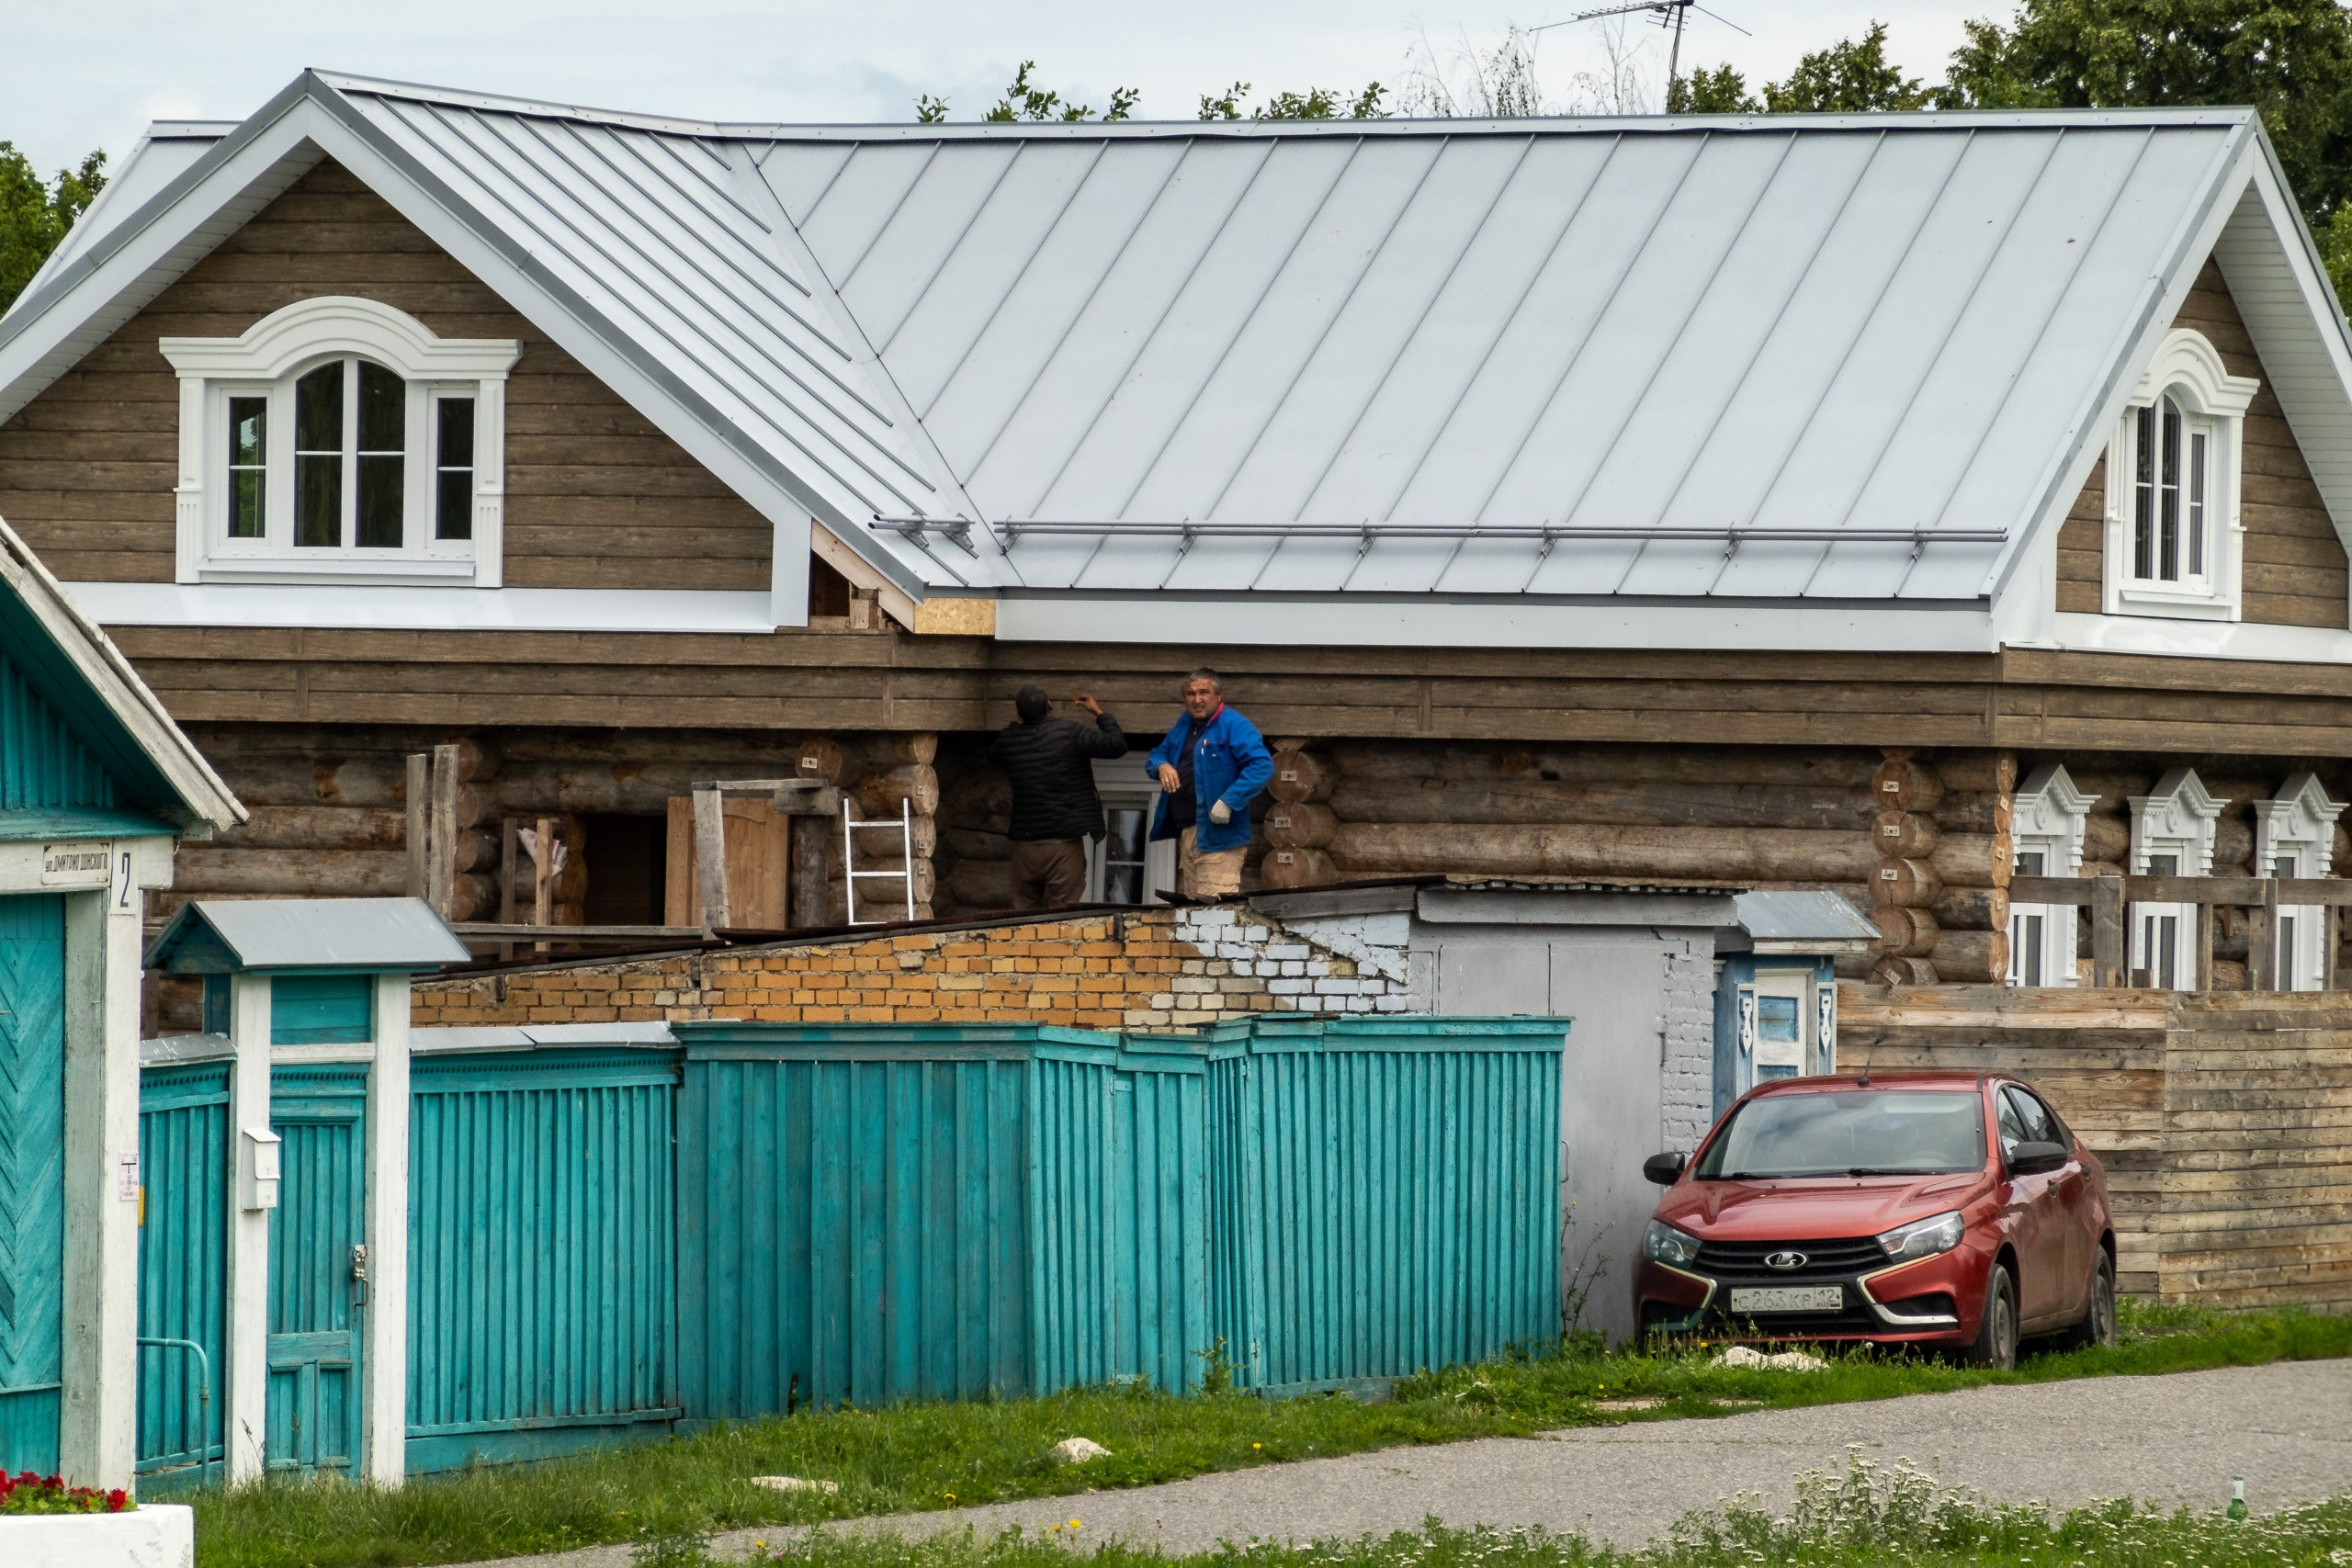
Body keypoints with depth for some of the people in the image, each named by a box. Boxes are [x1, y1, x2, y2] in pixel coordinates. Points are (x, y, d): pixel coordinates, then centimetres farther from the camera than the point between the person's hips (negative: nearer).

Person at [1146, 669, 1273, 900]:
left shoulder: (1235, 726, -9)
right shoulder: (1184, 725, 17)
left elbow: (1262, 766, -18)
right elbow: (1156, 755, 27)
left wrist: (1229, 802, -25)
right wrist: (1161, 766, 0)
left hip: (1217, 835, -9)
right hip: (1185, 834, 9)